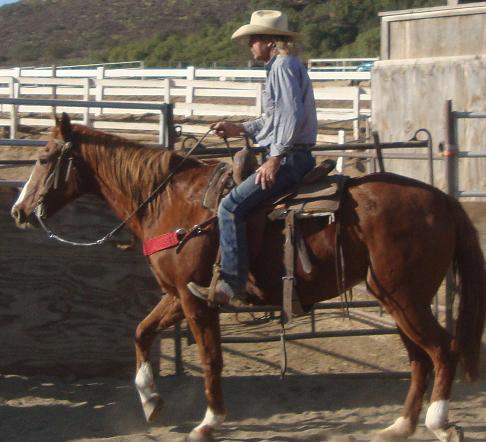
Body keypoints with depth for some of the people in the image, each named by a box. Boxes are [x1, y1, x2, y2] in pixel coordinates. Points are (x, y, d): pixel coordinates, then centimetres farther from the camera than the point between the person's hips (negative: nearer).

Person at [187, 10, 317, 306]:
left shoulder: (284, 66, -12)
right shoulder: (283, 66, 21)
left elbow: (292, 115, -23)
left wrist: (275, 157, -25)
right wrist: (240, 129, 22)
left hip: (289, 159, -11)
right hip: (292, 158, 11)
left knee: (232, 205, -18)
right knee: (239, 204, 23)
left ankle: (232, 288, -21)